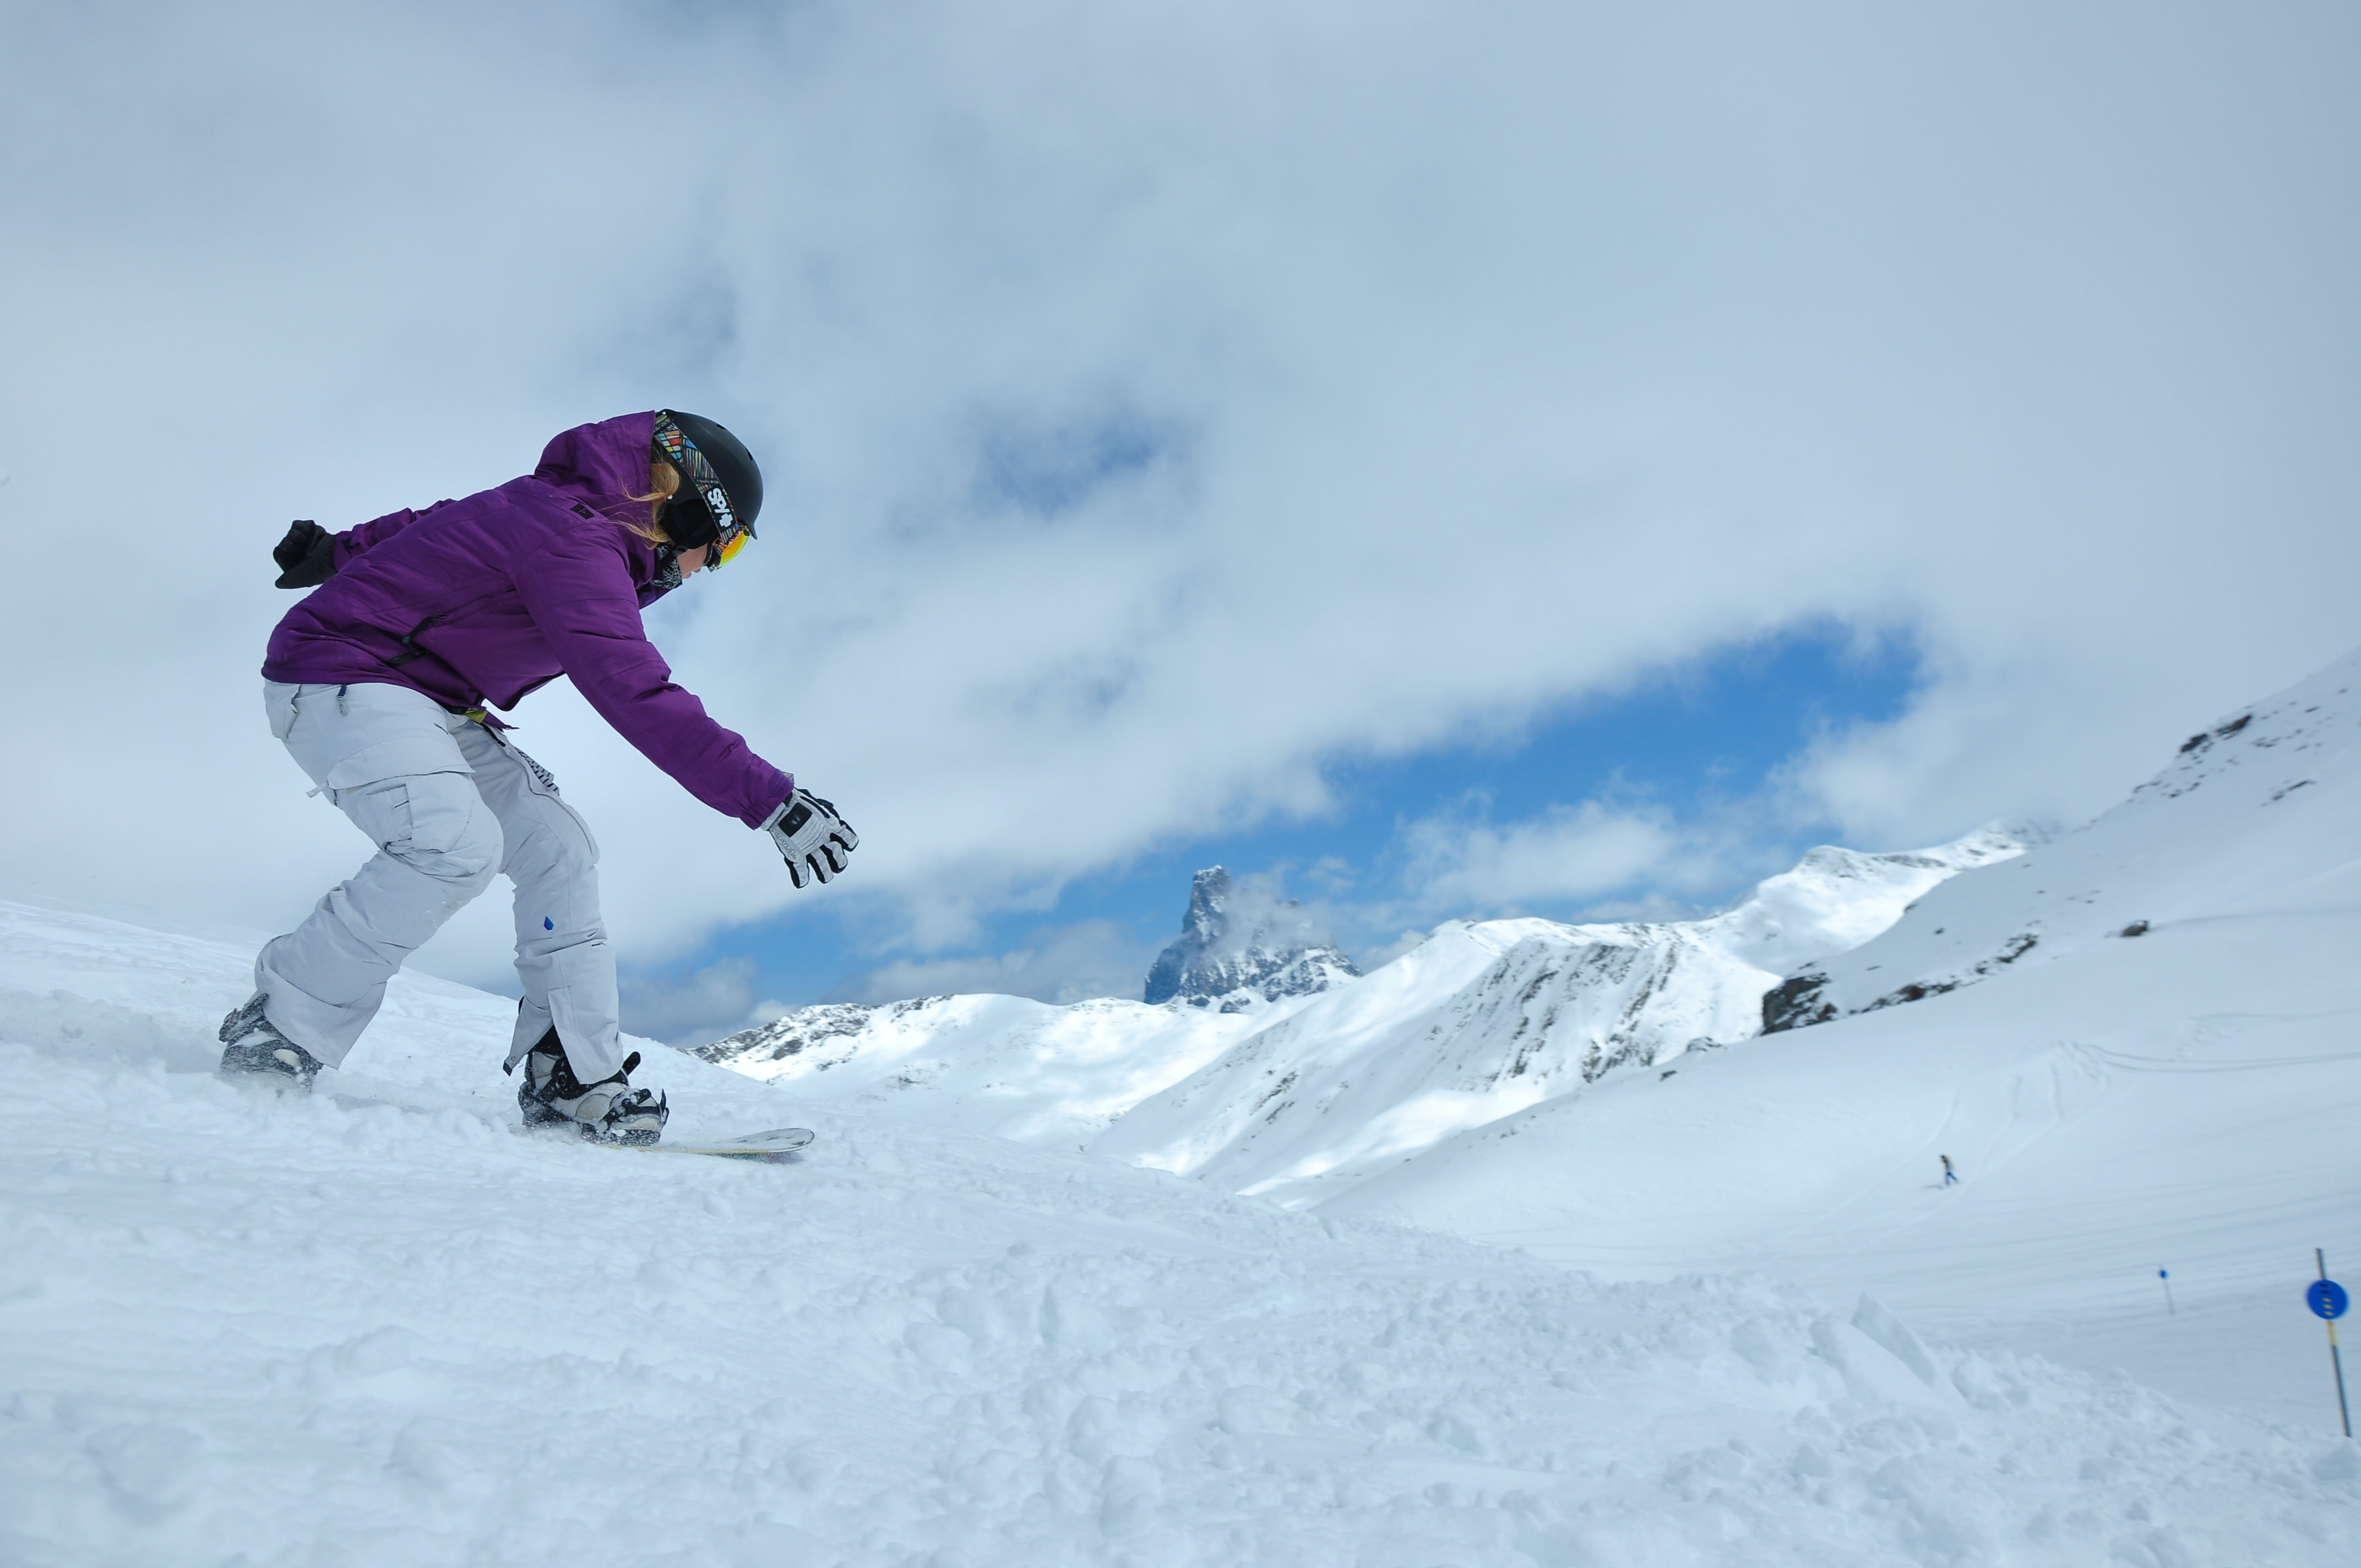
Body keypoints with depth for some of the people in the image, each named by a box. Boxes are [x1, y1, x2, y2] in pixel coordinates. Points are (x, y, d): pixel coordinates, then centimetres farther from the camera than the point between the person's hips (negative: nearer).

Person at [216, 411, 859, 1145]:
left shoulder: (560, 507, 7)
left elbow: (447, 523, 22)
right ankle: (279, 1035, -16)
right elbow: (636, 695, -36)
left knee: (557, 845, -1)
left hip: (427, 700, 11)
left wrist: (342, 551, 37)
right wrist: (770, 800, -37)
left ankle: (574, 1078, -4)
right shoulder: (576, 540, -25)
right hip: (338, 675, -11)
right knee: (458, 842, -32)